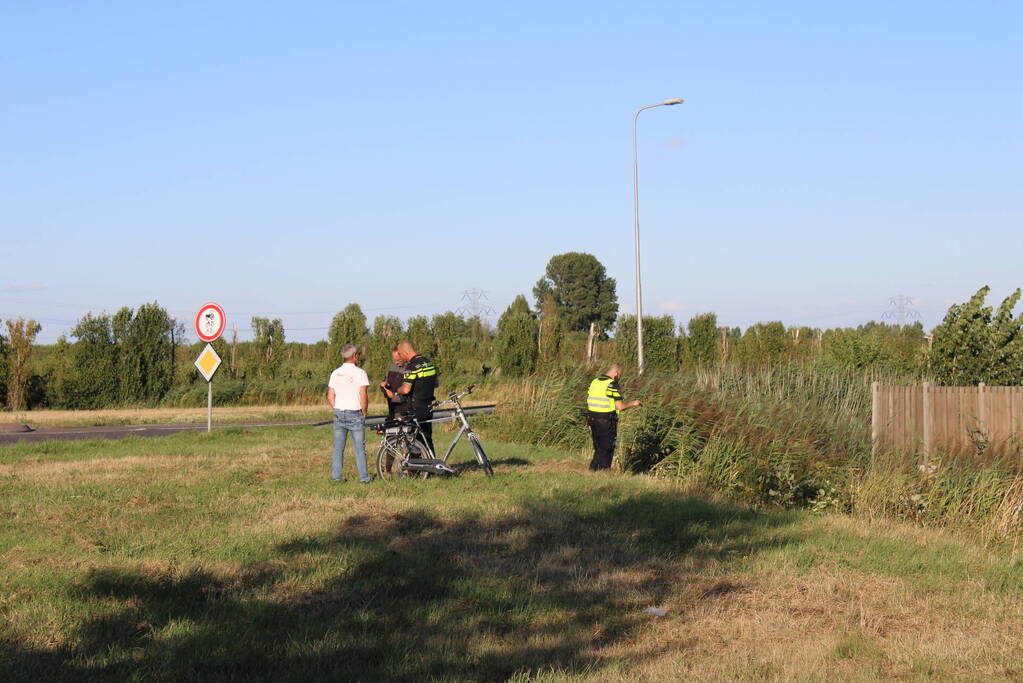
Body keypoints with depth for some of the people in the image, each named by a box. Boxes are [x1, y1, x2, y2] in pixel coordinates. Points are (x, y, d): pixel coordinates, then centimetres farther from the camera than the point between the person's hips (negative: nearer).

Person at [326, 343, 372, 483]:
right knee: (359, 447, 2)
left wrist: (336, 411, 13)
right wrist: (364, 413, -1)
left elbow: (330, 396, 6)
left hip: (339, 414, 4)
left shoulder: (335, 373, 7)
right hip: (355, 414, -4)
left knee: (338, 447, 9)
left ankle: (336, 476, 8)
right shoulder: (359, 372, -8)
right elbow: (363, 396, -13)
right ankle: (364, 477, 3)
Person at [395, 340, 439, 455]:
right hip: (429, 406, 8)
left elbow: (406, 389, -22)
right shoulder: (429, 362, 10)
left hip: (416, 408, -8)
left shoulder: (412, 365, -16)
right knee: (427, 438, 14)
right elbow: (435, 385, 19)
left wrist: (397, 391, -3)